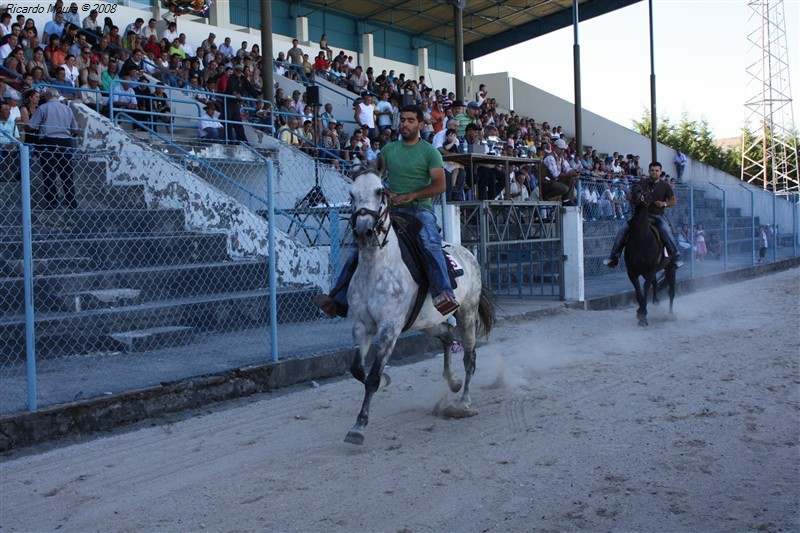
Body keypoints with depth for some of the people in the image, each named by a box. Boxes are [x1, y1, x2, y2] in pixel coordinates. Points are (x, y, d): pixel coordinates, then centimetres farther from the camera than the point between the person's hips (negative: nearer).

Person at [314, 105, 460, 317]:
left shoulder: (430, 152, 3)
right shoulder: (388, 149, 16)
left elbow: (439, 185, -5)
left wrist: (411, 196, -15)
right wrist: (386, 193, -5)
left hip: (420, 209, -4)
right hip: (391, 210, 5)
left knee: (430, 241, -35)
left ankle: (445, 293, -43)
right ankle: (339, 299, -1)